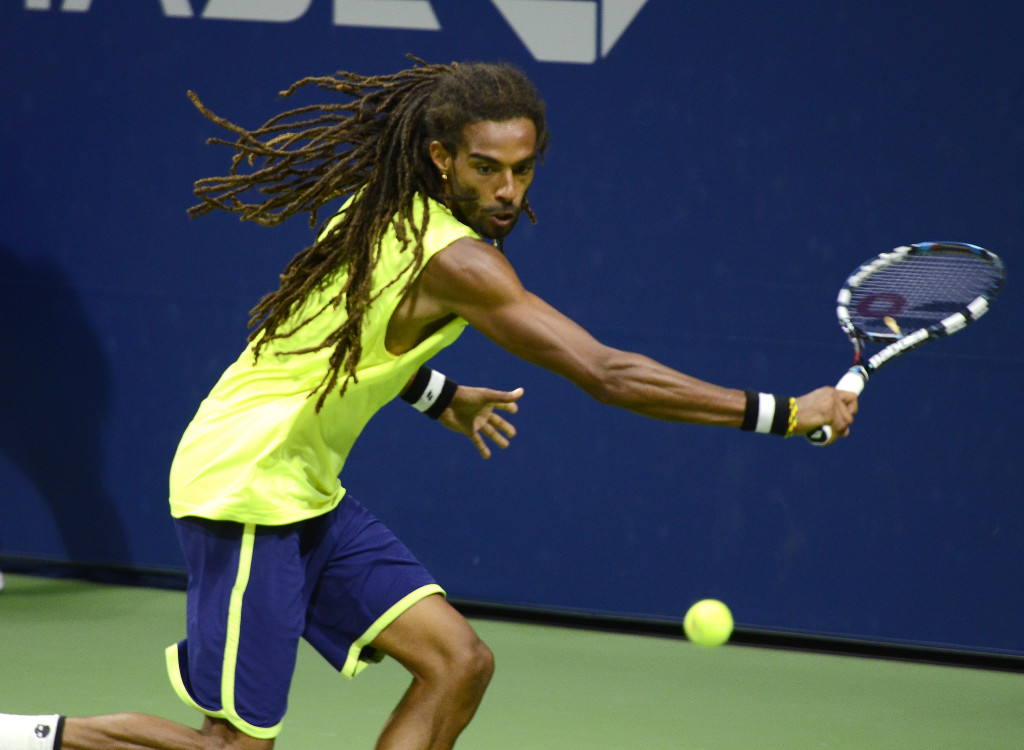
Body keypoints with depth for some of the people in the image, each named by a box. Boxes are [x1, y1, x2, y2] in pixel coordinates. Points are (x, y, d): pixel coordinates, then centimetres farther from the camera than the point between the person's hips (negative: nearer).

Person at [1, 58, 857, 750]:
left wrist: (441, 396, 24)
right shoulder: (456, 261, -24)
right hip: (245, 491, -10)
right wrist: (784, 413, -24)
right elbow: (608, 375, -27)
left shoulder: (388, 210, 2)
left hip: (307, 494, 10)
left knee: (458, 662, 1)